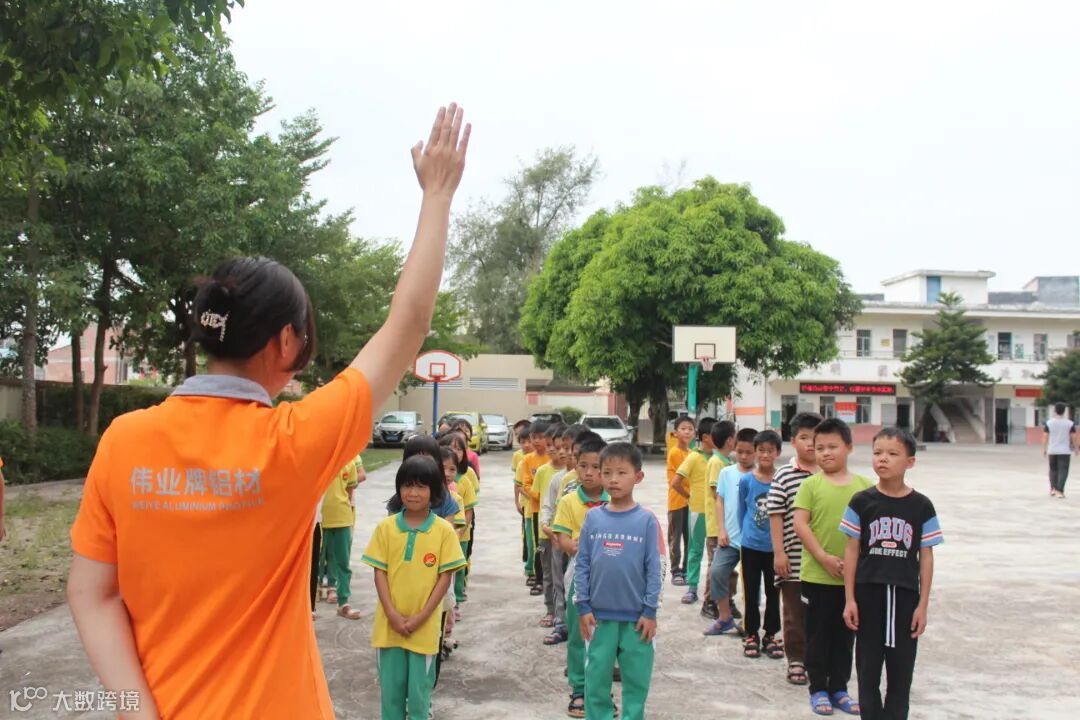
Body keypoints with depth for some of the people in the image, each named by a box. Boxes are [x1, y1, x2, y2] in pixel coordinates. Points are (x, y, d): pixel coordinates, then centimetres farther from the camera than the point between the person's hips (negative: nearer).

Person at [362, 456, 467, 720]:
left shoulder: (444, 530, -6)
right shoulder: (385, 527, -2)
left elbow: (445, 577, -5)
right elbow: (379, 572, -1)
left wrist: (422, 616, -11)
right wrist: (392, 614, -11)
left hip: (424, 625, -1)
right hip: (390, 623, 2)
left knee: (420, 687, 8)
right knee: (391, 685, 11)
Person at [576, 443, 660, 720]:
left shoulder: (646, 520, -6)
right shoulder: (592, 518, -1)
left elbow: (653, 568, -4)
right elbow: (581, 564, 2)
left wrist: (650, 611, -5)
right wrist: (583, 607, -1)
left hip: (636, 616, -1)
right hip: (599, 615, 2)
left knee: (636, 678, 10)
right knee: (597, 677, 11)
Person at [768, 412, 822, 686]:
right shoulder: (784, 475, -4)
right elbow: (776, 515, -4)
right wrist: (779, 553, -9)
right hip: (794, 559, -2)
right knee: (795, 613, 8)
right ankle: (796, 661, 20)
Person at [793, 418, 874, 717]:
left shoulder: (864, 486, 1)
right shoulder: (810, 484, -5)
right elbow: (800, 524, -10)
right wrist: (823, 557, -16)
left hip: (854, 576, 2)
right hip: (818, 574, -2)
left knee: (845, 634, 13)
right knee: (818, 633, 8)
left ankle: (839, 688, 26)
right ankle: (818, 689, 19)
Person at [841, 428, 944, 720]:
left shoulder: (921, 506, -2)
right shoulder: (862, 502, -2)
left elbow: (926, 556, 2)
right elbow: (852, 551, 1)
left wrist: (923, 604, 0)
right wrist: (850, 599, -2)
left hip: (905, 594, 0)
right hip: (868, 592, 0)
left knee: (901, 669, 8)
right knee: (868, 667, 8)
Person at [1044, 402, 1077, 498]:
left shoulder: (1049, 423, -2)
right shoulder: (1070, 424, -5)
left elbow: (1045, 437, -3)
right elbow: (1074, 437, -4)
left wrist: (1044, 450, 5)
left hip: (1052, 450, 2)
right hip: (1064, 451, -2)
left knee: (1053, 469, 18)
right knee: (1063, 471, 0)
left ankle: (1053, 488, 14)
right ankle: (1059, 491, -6)